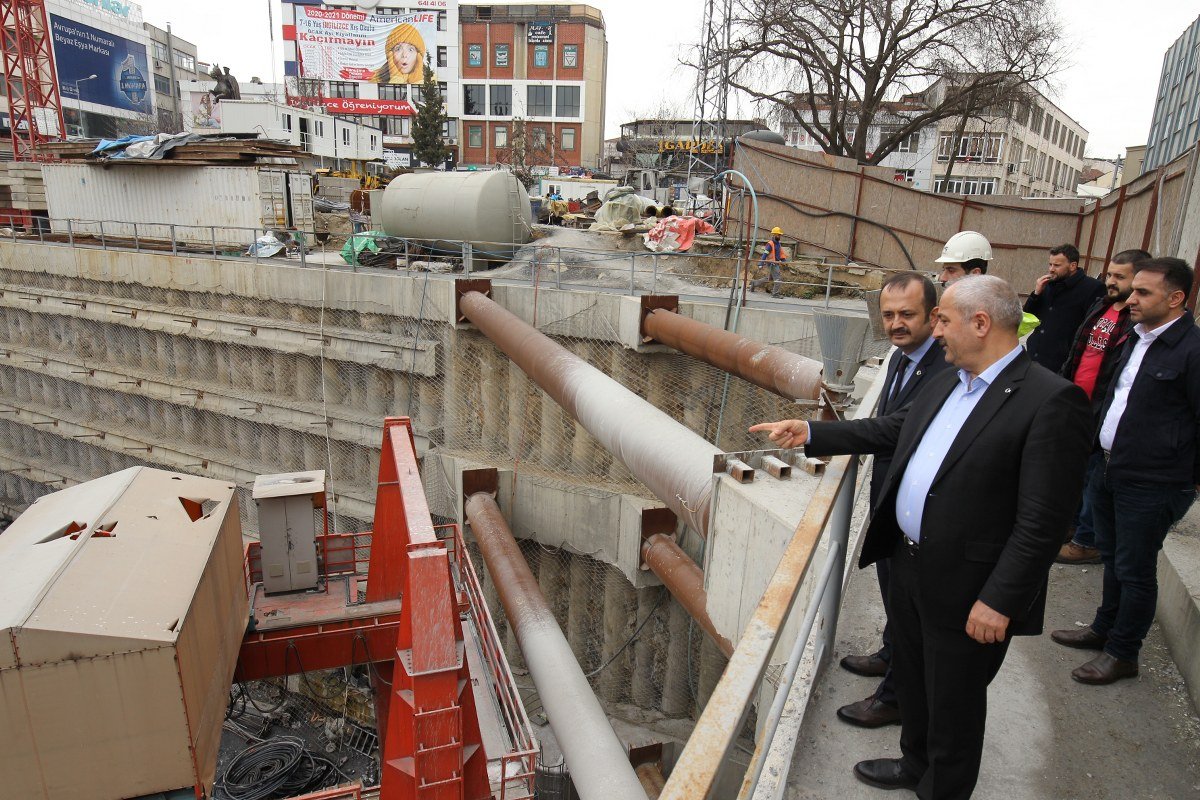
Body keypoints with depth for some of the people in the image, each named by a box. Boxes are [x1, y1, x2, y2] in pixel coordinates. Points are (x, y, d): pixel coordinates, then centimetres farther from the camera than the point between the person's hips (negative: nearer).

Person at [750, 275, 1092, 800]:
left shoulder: (1051, 401, -21)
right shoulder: (946, 383, 5)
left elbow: (1043, 521, -22)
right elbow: (891, 429, 18)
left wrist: (1000, 601, -21)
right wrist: (811, 435, 15)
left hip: (966, 591, -8)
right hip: (909, 566, 8)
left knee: (953, 704, 14)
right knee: (912, 682, 27)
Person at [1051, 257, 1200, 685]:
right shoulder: (1137, 338, 8)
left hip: (1152, 485, -8)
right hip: (1109, 470, 8)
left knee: (1134, 570, 7)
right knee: (1112, 557, 22)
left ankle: (1123, 653, 24)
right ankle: (1104, 629, 40)